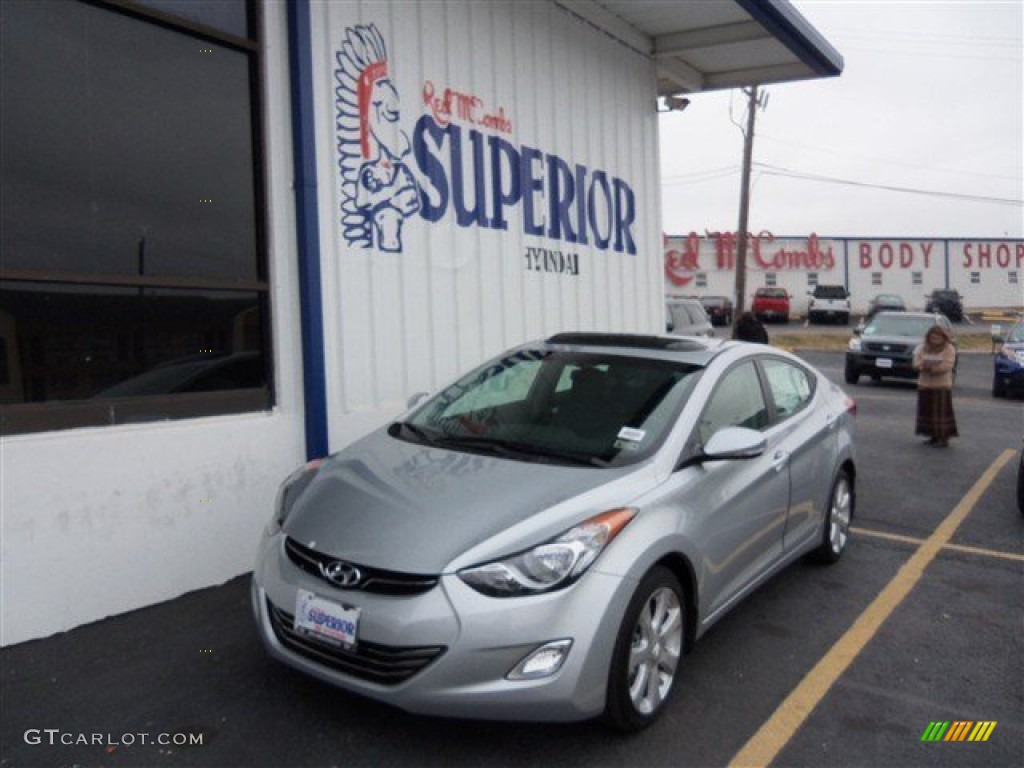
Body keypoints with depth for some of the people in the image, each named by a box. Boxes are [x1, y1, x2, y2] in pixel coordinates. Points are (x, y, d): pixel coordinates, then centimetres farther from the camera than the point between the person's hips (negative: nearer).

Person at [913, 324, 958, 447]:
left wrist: (934, 368, -25)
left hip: (942, 385, -4)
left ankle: (943, 437, -1)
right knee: (927, 411, 6)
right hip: (925, 384, 4)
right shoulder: (923, 347, 9)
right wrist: (923, 366, -18)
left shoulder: (949, 349, -3)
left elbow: (947, 365, -15)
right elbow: (916, 361, 2)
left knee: (942, 412, -6)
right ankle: (933, 436, 16)